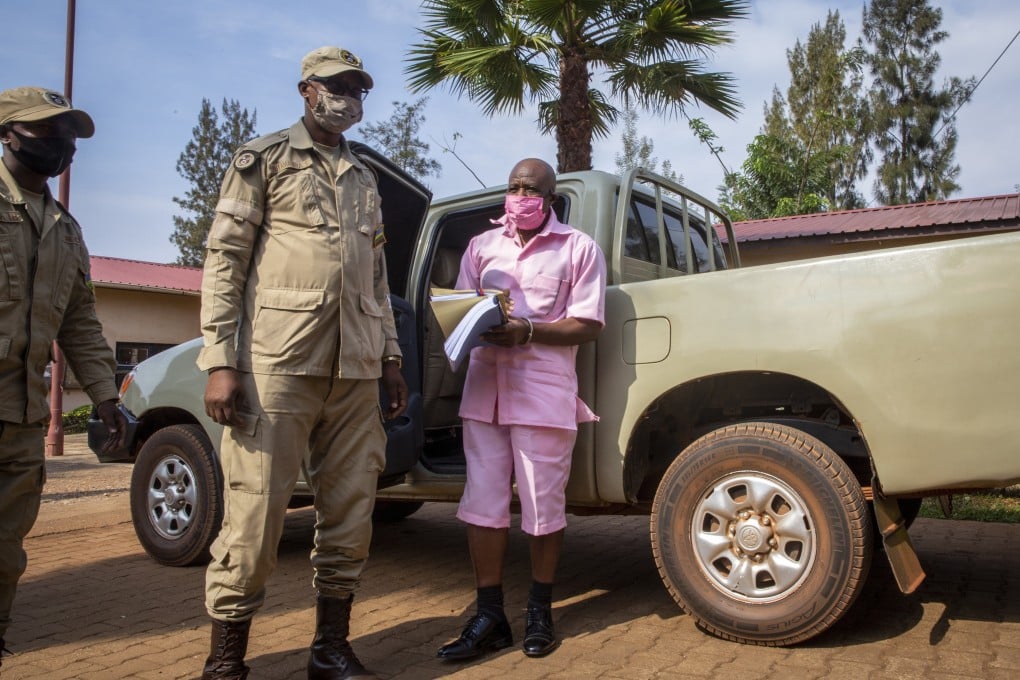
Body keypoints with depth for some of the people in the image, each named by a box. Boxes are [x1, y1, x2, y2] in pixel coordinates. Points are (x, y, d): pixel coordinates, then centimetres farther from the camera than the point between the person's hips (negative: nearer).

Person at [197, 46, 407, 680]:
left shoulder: (365, 178, 21)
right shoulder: (263, 158, 6)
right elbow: (224, 259, -2)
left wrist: (390, 358, 16)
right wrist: (219, 361, -11)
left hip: (356, 370, 6)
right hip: (278, 363, -5)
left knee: (351, 510, 7)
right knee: (254, 513, -3)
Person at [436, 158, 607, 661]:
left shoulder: (579, 248, 2)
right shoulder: (482, 246, 15)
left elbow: (587, 326, -4)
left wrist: (527, 332, -17)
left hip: (544, 392, -4)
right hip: (485, 388, 4)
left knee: (544, 507, 5)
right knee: (482, 505, 4)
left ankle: (540, 612, 22)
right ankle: (489, 617, 15)